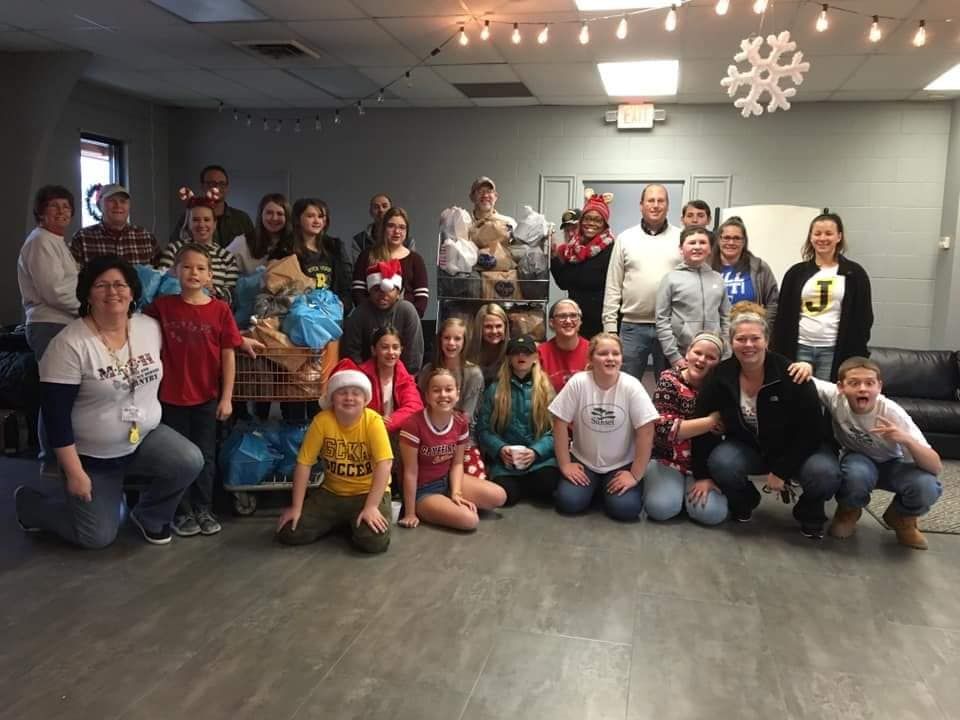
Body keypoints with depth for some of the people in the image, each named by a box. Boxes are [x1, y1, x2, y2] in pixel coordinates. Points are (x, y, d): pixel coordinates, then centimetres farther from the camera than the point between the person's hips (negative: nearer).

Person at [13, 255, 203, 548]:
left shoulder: (150, 327, -5)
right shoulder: (70, 344, -21)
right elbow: (56, 415, -19)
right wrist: (74, 472, -19)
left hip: (146, 437, 4)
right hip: (92, 454, -4)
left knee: (190, 462, -23)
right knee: (98, 537, 1)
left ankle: (149, 515, 7)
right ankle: (29, 502, 29)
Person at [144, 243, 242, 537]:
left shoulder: (220, 310, -6)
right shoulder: (162, 306, -3)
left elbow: (228, 356, -3)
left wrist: (226, 398, -5)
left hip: (207, 397, 0)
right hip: (172, 395, 0)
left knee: (205, 455, 11)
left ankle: (204, 510, 25)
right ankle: (183, 512, 23)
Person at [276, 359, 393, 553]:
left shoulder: (373, 421, -18)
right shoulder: (322, 420, -12)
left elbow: (384, 464, -24)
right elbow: (304, 463, -9)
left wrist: (371, 507, -31)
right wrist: (296, 507, -10)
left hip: (368, 493, -3)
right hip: (332, 492, 3)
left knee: (374, 541, -27)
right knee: (289, 533, -10)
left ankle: (354, 521, 9)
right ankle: (339, 521, 17)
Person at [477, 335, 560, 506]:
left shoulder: (545, 389, 8)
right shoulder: (494, 390, 8)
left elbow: (555, 429, 1)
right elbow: (483, 429, 3)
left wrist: (536, 451, -15)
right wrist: (500, 449, -14)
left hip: (540, 457, 1)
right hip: (505, 460, 0)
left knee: (547, 487, -28)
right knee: (506, 494, -26)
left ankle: (527, 485, 7)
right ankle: (521, 485, 9)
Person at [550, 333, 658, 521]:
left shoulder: (631, 386, -17)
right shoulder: (578, 382, -15)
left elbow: (646, 431, -16)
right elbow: (560, 423, -9)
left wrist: (635, 475, -16)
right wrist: (565, 464, -9)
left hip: (621, 464, -1)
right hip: (584, 461, 1)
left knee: (625, 508, -21)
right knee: (568, 502, -19)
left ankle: (606, 488, 14)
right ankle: (594, 487, 15)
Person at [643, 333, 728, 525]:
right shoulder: (669, 380, -8)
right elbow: (662, 428, -21)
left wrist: (710, 477, -16)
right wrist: (711, 420, -24)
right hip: (666, 459, -1)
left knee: (711, 513, -23)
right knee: (661, 507, -25)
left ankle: (691, 487, 10)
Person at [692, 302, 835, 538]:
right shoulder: (720, 377, -14)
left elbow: (810, 430, -17)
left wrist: (781, 471, -19)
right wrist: (702, 476, -7)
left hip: (793, 450, -2)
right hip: (746, 448, 2)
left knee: (826, 478, -31)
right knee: (720, 462, -31)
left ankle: (809, 513, 7)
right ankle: (743, 502, 6)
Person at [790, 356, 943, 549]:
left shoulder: (892, 413, -29)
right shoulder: (835, 396, -26)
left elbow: (936, 468, -30)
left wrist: (906, 439, -47)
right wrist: (805, 367, -39)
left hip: (891, 465, 0)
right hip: (856, 460, 0)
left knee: (927, 487, -31)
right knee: (856, 472, -37)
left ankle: (901, 518, 4)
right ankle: (848, 511, -2)